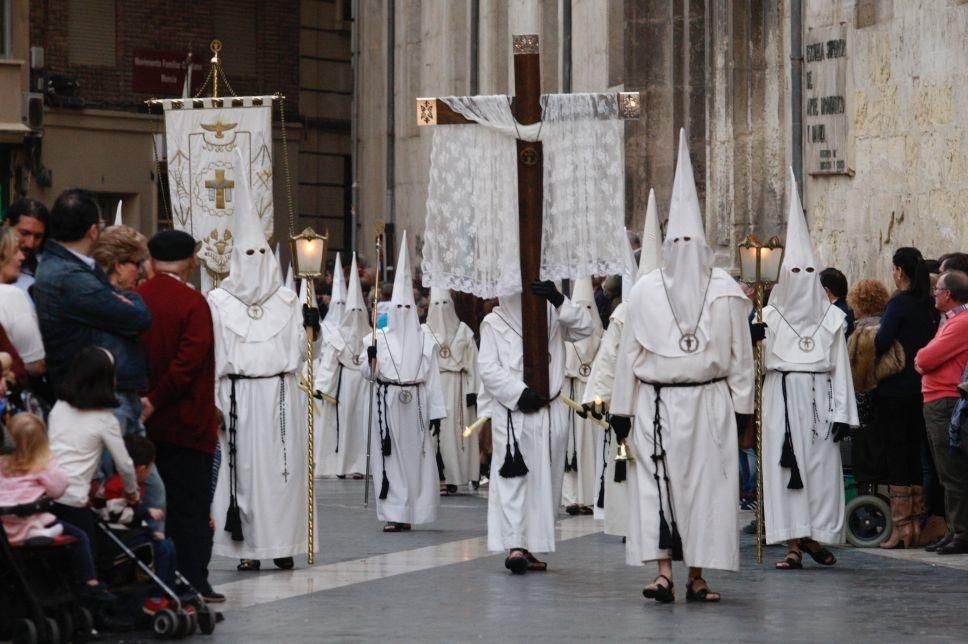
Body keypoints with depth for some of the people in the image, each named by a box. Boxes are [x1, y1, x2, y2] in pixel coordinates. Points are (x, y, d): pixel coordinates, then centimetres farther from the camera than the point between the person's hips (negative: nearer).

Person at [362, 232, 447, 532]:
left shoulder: (425, 341, 7)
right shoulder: (380, 338, 5)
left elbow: (433, 379, 5)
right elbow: (368, 374, 5)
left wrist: (436, 412, 1)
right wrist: (371, 359, -17)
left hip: (415, 403, 0)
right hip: (388, 403, 0)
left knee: (415, 456, 0)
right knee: (390, 456, -4)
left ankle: (410, 511, 7)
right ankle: (393, 513, -1)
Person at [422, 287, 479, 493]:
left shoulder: (463, 331, 8)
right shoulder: (424, 331, 6)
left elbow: (472, 362, 5)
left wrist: (472, 390, -3)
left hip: (457, 386, 1)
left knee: (455, 430, -1)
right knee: (436, 431, -8)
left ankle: (452, 478, 4)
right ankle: (439, 477, -9)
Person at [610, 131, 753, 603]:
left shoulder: (645, 291, -4)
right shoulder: (727, 292, -1)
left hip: (655, 404, -1)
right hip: (711, 404, 1)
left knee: (656, 485, 1)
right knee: (705, 484, 4)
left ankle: (664, 573, -2)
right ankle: (696, 577, 5)